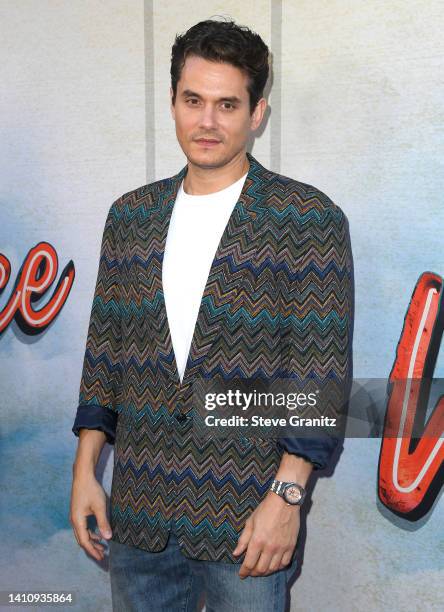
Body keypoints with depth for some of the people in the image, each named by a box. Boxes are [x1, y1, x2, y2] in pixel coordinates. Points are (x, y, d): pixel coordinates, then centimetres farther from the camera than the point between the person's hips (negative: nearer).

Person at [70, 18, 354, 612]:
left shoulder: (310, 219, -8)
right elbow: (104, 348, 8)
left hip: (248, 522, -3)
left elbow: (322, 369, -10)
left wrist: (287, 496, -14)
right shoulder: (131, 215, 5)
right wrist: (85, 470, 5)